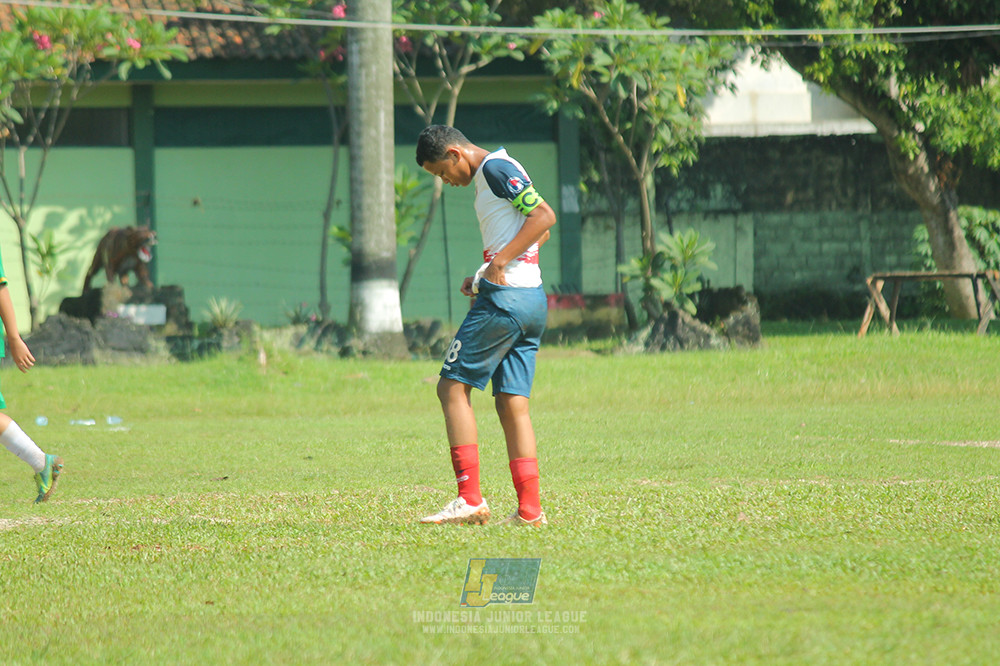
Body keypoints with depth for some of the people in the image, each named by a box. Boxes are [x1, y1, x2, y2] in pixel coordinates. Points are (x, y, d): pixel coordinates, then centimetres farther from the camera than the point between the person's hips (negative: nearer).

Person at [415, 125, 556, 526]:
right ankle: (529, 509, 3)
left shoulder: (495, 169, -8)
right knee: (512, 403, 7)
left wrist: (500, 262, -20)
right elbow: (540, 234, 27)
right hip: (533, 300, 10)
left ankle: (470, 499, -9)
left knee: (453, 386, -4)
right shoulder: (492, 174, 21)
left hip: (504, 298, -10)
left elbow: (544, 216, -18)